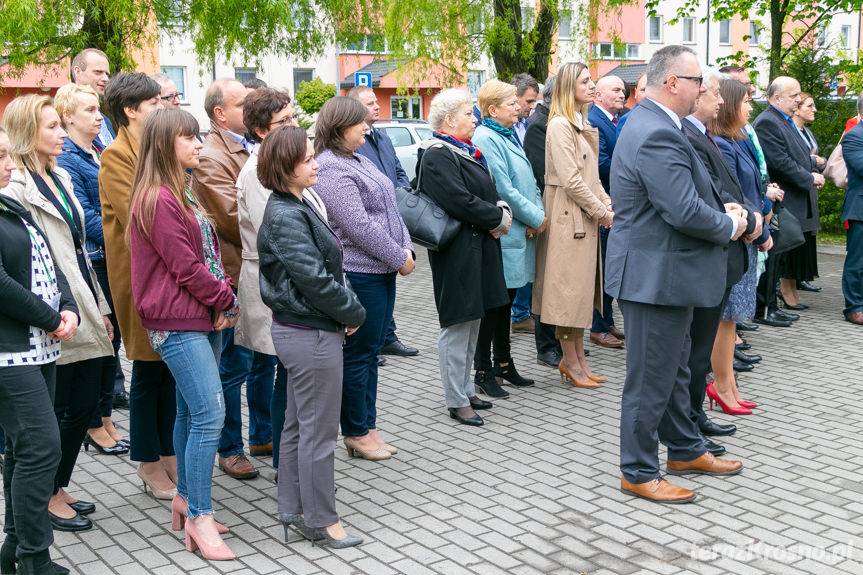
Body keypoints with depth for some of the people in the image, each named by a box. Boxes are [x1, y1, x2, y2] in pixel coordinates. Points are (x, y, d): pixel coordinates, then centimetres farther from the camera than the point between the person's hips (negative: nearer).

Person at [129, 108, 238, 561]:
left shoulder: (182, 193, 16)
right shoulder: (157, 199, -15)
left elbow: (208, 252, 17)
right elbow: (185, 266, -18)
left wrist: (223, 299, 1)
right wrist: (225, 301, -6)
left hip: (201, 318, 10)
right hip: (177, 322, -10)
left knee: (191, 411, 15)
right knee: (210, 413, -10)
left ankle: (185, 498, 26)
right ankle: (199, 516, -2)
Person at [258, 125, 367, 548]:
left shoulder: (299, 204, 10)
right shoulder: (285, 216, -20)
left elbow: (328, 267, 14)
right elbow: (315, 279, -22)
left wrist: (348, 309, 3)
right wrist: (355, 313, -10)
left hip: (300, 330, 10)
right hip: (312, 334, -10)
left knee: (298, 425, 17)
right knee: (319, 431, 2)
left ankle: (292, 509, 29)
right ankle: (320, 520, 15)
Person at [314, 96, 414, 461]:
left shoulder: (359, 161, 14)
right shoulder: (331, 169, -16)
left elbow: (389, 208, 16)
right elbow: (358, 227, -21)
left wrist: (406, 247, 2)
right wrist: (399, 258, -14)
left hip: (382, 269, 10)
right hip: (358, 274, -10)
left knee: (371, 352, 15)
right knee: (358, 355, 2)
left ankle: (368, 426, 26)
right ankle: (356, 434, 14)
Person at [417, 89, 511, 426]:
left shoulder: (467, 152, 15)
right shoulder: (438, 156, -15)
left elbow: (486, 192, 20)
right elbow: (460, 201, -24)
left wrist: (501, 209, -1)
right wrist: (498, 218, -13)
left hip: (478, 250, 10)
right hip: (458, 254, -10)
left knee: (471, 322, 16)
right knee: (457, 326, -2)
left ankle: (465, 389, 28)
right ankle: (456, 401, 6)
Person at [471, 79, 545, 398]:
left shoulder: (510, 135, 15)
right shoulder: (486, 139, -15)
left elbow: (528, 181, 15)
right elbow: (504, 190, -19)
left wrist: (538, 213, -1)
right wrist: (535, 217, -12)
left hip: (520, 232, 9)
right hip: (501, 234, -9)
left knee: (506, 299, 16)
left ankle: (503, 363, 26)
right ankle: (483, 371, 7)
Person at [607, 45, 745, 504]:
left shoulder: (654, 125, 11)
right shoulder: (656, 135, -24)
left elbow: (686, 196, 19)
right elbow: (686, 212, -28)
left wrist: (724, 213, 4)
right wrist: (730, 226, -9)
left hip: (662, 271, 11)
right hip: (655, 274, -11)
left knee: (674, 368, 23)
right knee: (651, 379, 2)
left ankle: (686, 451, 38)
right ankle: (639, 473, 15)